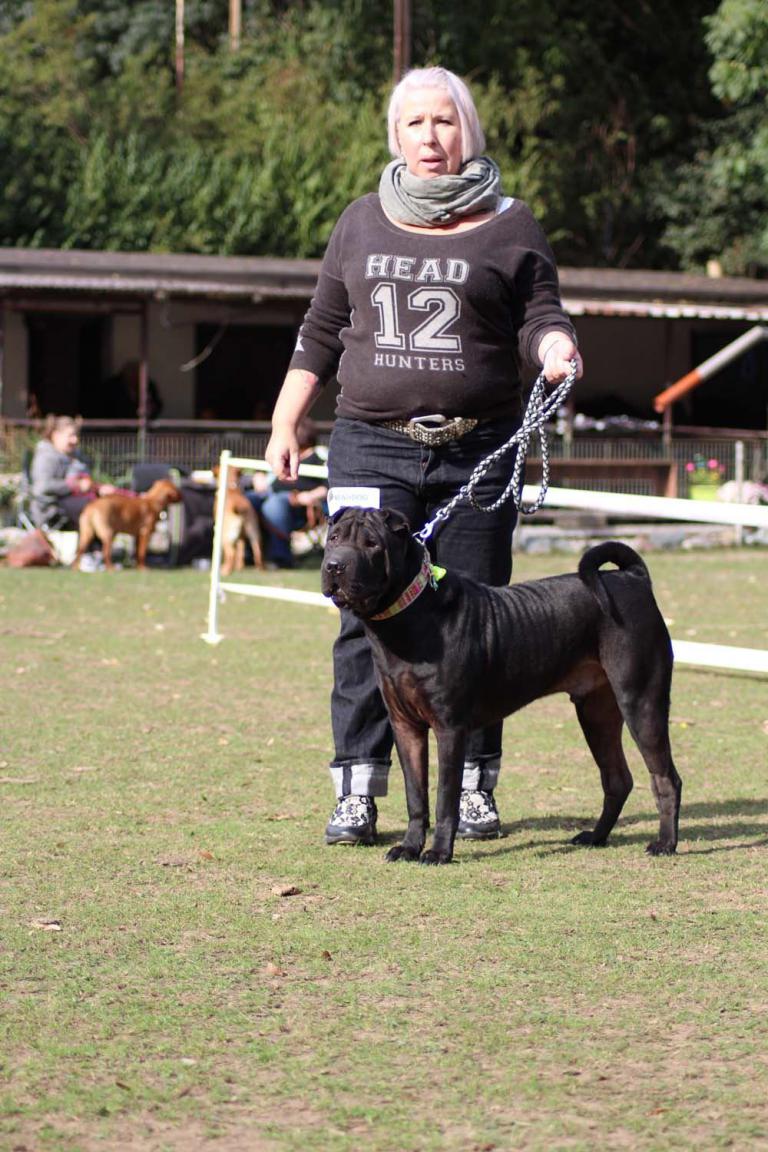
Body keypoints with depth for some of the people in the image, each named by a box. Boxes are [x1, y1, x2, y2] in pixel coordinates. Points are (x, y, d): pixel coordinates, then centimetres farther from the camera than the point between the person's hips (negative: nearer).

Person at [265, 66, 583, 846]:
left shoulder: (509, 226, 6)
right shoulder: (361, 224, 14)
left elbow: (539, 318, 3)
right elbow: (321, 333, 18)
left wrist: (555, 347, -20)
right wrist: (283, 426, 14)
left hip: (477, 451, -1)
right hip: (371, 449, 1)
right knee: (367, 618, -5)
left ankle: (474, 787, 9)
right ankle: (357, 791, -3)